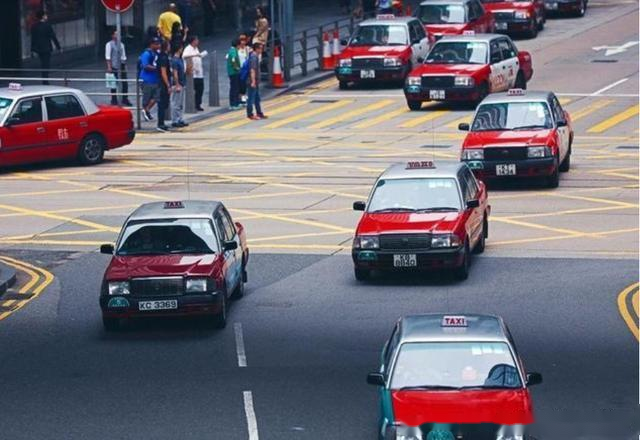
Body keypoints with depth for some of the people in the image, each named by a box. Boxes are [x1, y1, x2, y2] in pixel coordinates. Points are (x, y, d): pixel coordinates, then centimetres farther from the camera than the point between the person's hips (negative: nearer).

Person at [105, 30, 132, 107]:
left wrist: (124, 65, 13)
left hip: (121, 66, 6)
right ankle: (114, 101, 9)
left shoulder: (121, 44, 13)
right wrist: (109, 67, -15)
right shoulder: (109, 44, -4)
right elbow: (108, 56, -9)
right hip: (114, 67, -6)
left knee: (125, 83, 4)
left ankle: (125, 100, 14)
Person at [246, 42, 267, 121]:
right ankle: (250, 114, 2)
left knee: (257, 98, 15)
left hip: (255, 82, 10)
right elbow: (252, 70, -24)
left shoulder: (256, 56, 13)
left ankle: (259, 113, 22)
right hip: (252, 82, -10)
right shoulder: (254, 57, -18)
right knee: (251, 98, -3)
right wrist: (253, 81, -27)